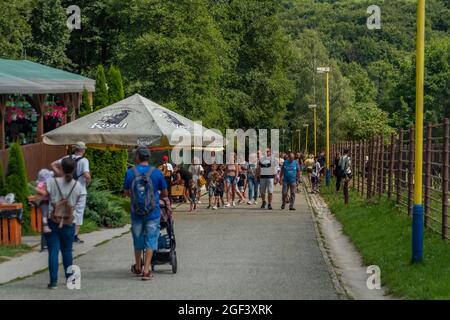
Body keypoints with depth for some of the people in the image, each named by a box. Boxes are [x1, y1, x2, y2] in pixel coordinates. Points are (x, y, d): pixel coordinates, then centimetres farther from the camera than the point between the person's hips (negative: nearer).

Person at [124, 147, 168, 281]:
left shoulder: (130, 172, -7)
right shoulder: (156, 172, -7)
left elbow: (126, 192, 4)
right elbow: (165, 193, 3)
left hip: (136, 213, 2)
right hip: (153, 213, -2)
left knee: (138, 239, 18)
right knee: (151, 240, 5)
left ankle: (138, 268, 34)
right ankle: (146, 271, -1)